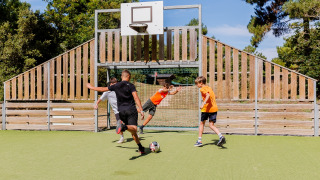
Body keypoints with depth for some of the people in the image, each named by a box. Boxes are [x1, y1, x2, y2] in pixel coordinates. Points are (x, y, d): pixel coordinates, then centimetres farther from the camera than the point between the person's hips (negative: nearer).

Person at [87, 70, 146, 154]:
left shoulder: (116, 86, 10)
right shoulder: (131, 85, 0)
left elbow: (103, 89, 19)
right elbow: (136, 98, -11)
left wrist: (92, 87, 35)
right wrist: (141, 110, -14)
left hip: (121, 111, 4)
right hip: (131, 110, -4)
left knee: (133, 132, 11)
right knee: (134, 128, -19)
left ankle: (141, 148, 10)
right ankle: (123, 127, -49)